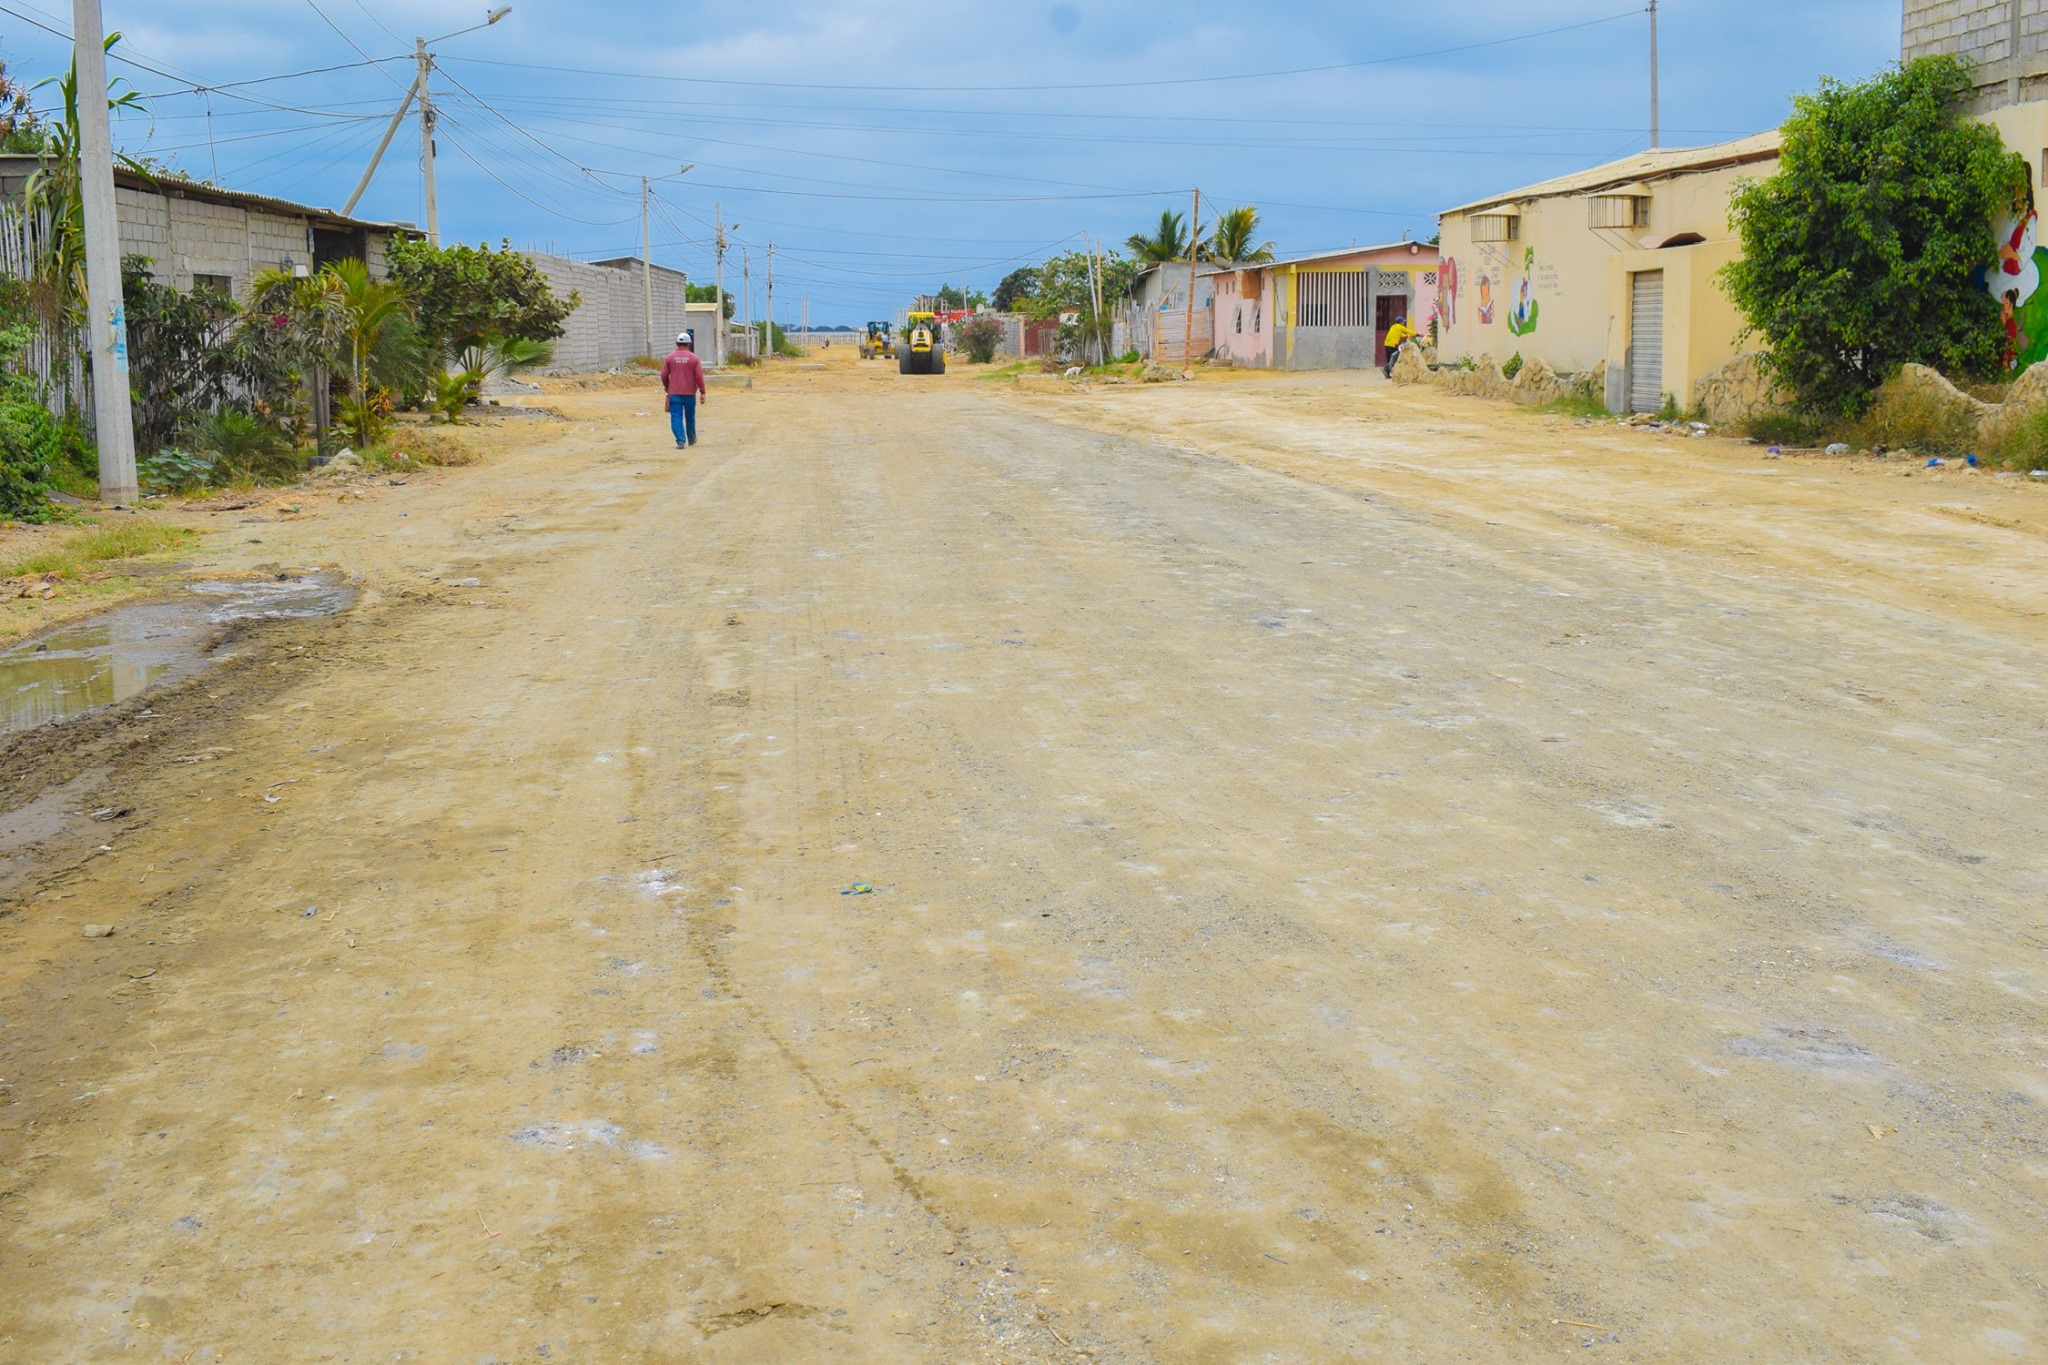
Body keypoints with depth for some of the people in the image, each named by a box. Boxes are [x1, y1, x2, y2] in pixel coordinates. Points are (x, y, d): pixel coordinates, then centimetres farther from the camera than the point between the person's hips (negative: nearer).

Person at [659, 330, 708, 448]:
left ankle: (680, 441, -16)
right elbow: (699, 376, -5)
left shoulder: (670, 357, -1)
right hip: (690, 393, 1)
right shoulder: (694, 358, -3)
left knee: (676, 417, -2)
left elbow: (664, 375, 1)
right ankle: (692, 439, 30)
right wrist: (702, 392, 0)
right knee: (690, 417, 15)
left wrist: (667, 387, 18)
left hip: (674, 393, -1)